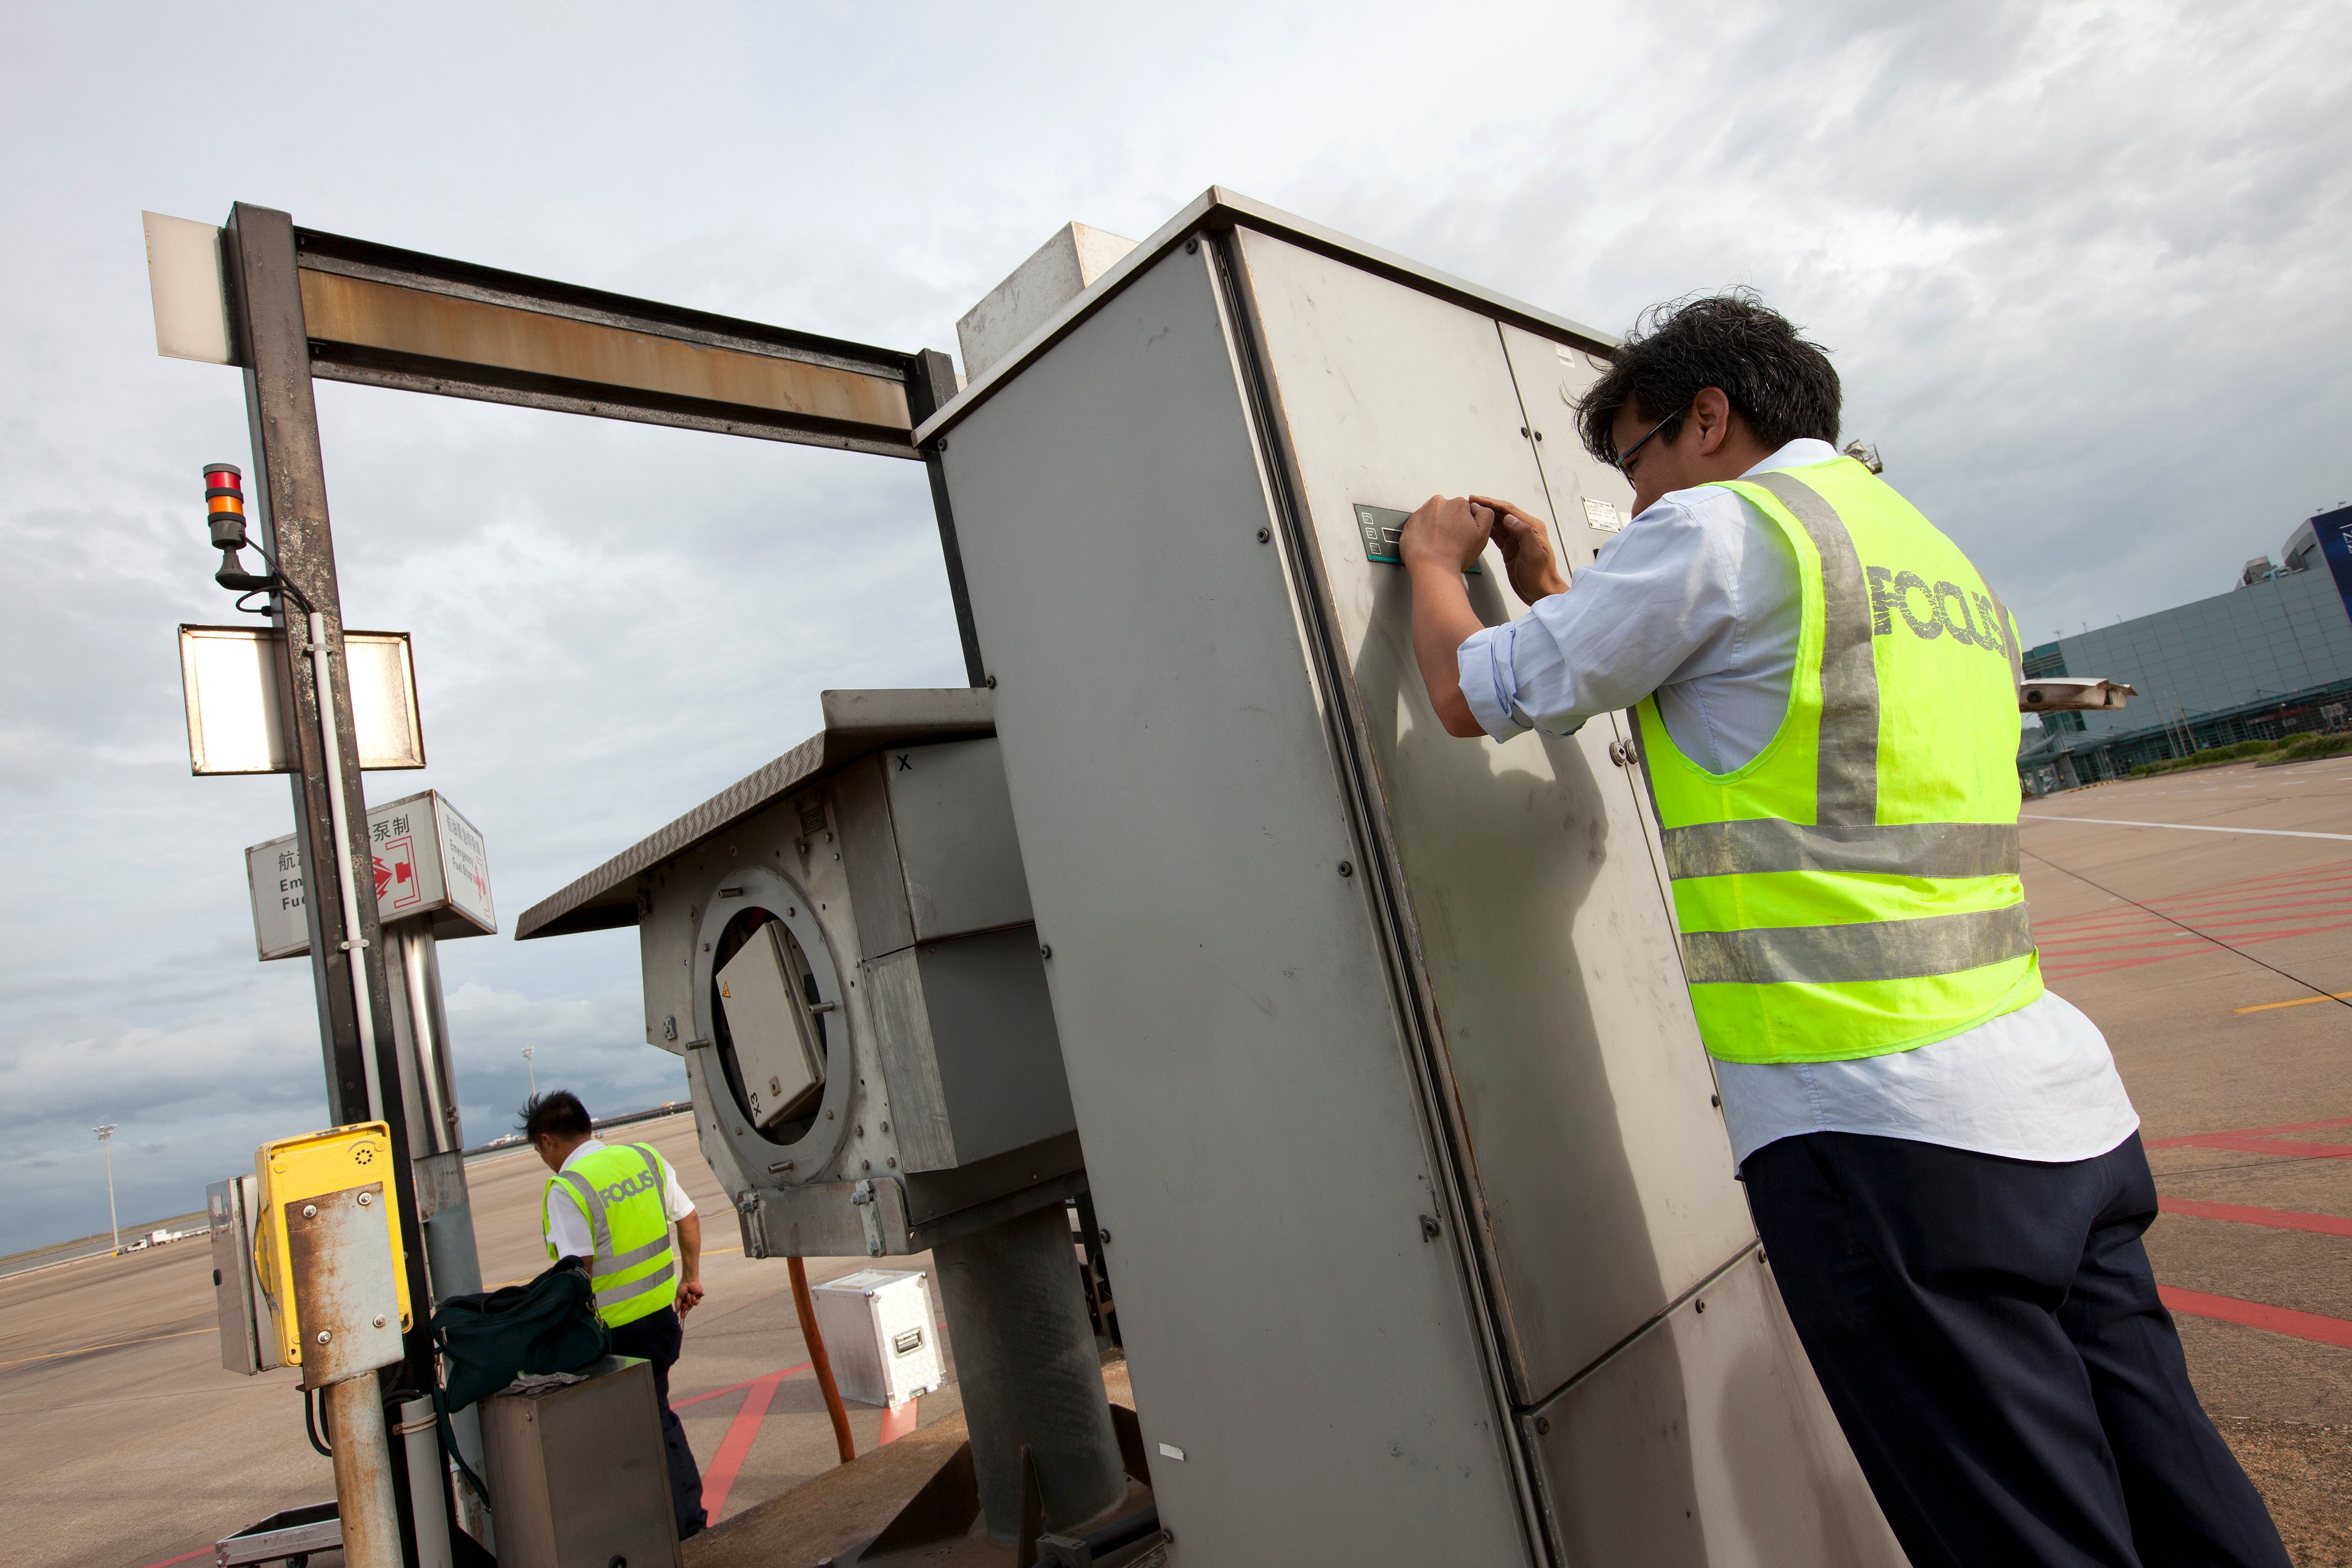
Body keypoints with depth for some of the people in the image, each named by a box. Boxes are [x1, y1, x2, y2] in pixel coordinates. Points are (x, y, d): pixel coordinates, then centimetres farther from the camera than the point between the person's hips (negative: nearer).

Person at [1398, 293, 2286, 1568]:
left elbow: (1474, 695, -2)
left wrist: (1433, 560, 18)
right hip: (2063, 1107, 9)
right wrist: (1556, 591, 32)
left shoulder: (1717, 528, -6)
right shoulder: (1946, 566, 22)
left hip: (1881, 1122, -9)